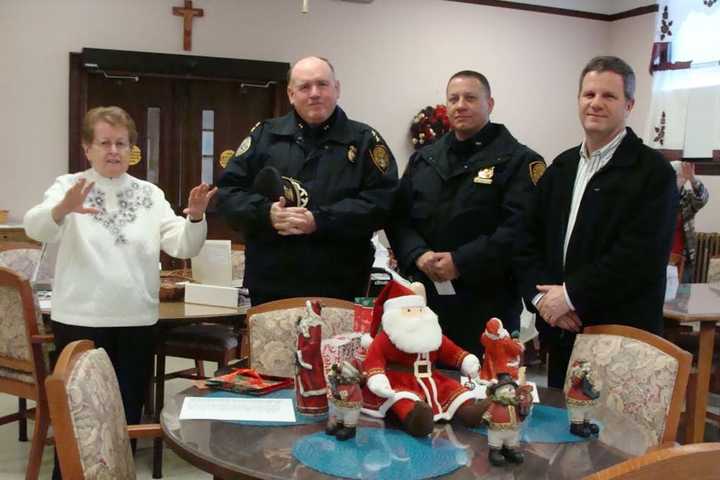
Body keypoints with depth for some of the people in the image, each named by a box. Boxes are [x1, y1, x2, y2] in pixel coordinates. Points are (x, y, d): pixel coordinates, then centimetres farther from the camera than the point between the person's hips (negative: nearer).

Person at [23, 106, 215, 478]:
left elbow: (183, 246, -1)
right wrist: (63, 209, -41)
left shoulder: (150, 194, 8)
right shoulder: (68, 187, -1)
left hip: (137, 322, 3)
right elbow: (35, 227, -19)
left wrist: (195, 217, -22)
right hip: (80, 321, -3)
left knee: (128, 414, 12)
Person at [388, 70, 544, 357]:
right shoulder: (423, 159, 16)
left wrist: (461, 263, -18)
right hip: (424, 299, 4)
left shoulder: (518, 160, -1)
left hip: (487, 303, -4)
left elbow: (519, 227, -14)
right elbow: (399, 218, 9)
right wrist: (418, 255, -10)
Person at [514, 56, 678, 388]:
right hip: (561, 333, 6)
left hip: (622, 335, -5)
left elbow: (641, 255, -18)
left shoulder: (653, 171, -8)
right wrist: (541, 296, -6)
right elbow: (528, 240, 9)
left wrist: (570, 295, -16)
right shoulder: (561, 167, 12)